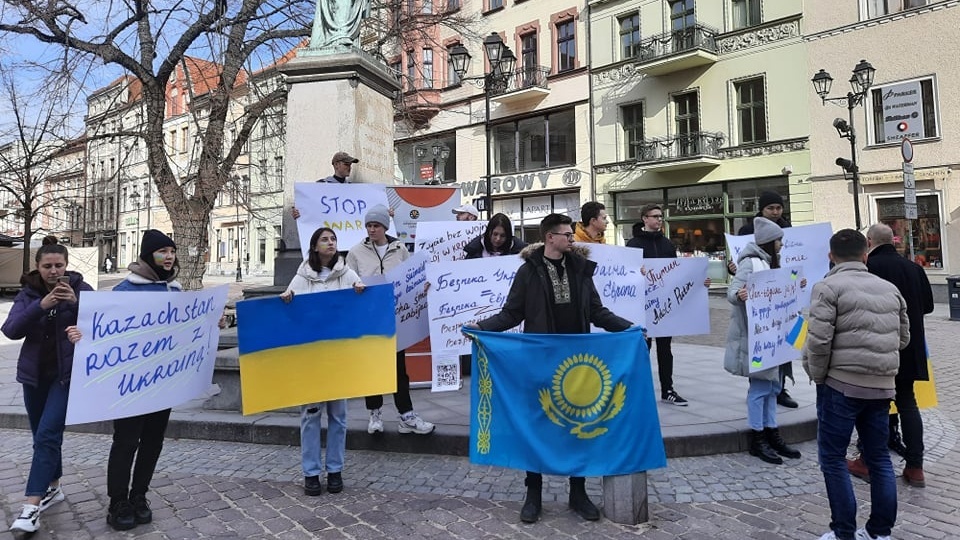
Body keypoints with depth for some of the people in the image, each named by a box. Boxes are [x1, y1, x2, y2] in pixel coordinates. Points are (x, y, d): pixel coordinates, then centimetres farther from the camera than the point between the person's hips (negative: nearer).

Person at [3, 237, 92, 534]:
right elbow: (10, 330, -12)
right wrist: (41, 305, -26)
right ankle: (52, 488, 31)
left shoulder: (80, 288, -6)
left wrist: (77, 303, -29)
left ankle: (31, 506, -10)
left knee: (47, 434, -12)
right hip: (35, 374, 4)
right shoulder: (28, 292, 1)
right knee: (43, 435, 14)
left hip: (67, 373, -4)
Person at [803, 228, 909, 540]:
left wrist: (817, 375, -3)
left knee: (833, 459, 4)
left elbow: (818, 340, -17)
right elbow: (903, 337, 18)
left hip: (841, 384, -6)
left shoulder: (828, 287, -9)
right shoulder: (890, 288, 11)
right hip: (882, 386, 6)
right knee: (879, 458, 16)